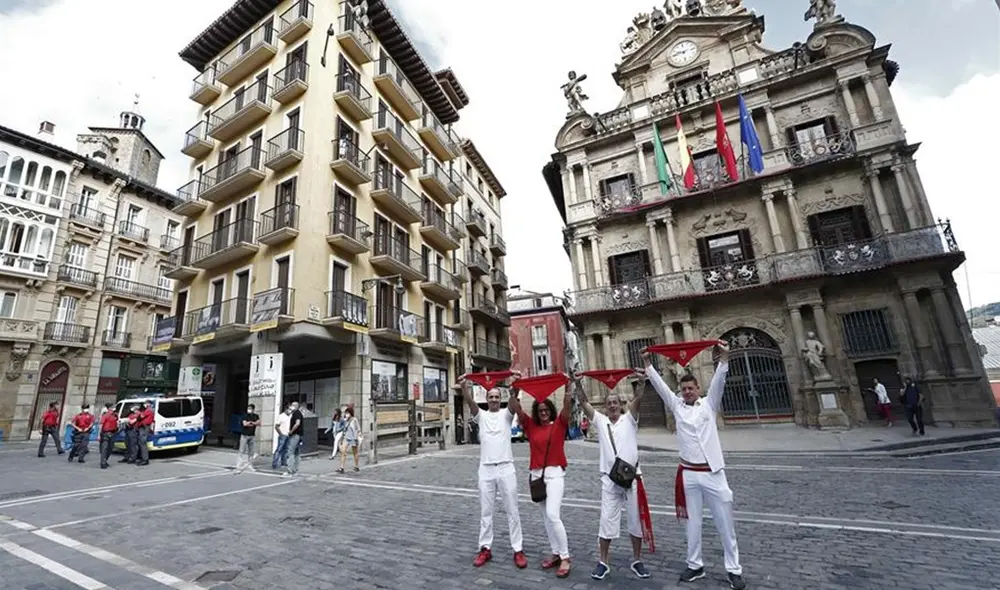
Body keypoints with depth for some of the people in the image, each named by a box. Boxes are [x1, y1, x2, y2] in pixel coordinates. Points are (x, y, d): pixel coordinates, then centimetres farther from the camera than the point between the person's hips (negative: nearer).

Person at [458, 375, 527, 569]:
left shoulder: (506, 414, 2)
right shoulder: (481, 415, 5)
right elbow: (470, 402, -14)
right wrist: (464, 386, -34)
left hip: (506, 468, -1)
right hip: (486, 469, 1)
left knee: (512, 511, 6)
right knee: (485, 511, 11)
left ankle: (518, 550, 17)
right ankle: (485, 548, 23)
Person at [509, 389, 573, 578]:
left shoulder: (559, 424, -2)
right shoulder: (531, 425, 5)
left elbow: (568, 405, -14)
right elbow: (516, 408, -2)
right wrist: (515, 390, -13)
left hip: (555, 473, -5)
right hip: (536, 474, 5)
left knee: (553, 515, -13)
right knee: (546, 516, 12)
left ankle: (565, 558, 0)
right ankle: (555, 553, 25)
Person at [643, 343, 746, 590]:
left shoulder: (709, 404, 4)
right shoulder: (677, 406, 6)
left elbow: (718, 382, -10)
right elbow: (659, 385, 0)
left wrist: (723, 358, -22)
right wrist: (648, 363, -7)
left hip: (713, 473, -1)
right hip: (688, 474, 1)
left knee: (725, 523, 8)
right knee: (693, 523, 12)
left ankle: (734, 569, 23)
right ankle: (695, 566, 26)